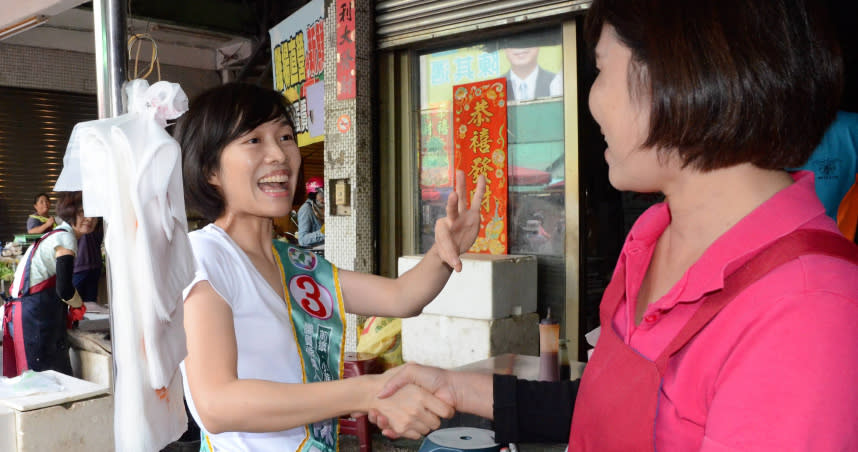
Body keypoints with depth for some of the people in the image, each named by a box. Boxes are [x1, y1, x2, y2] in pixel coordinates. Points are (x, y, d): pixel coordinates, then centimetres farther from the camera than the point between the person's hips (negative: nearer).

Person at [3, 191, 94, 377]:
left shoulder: (57, 235, 19)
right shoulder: (66, 238, -11)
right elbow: (64, 290, -19)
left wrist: (66, 315, 14)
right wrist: (79, 306, 0)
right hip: (35, 315, -10)